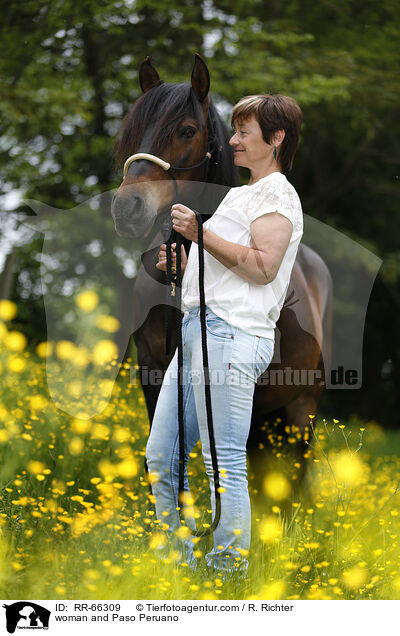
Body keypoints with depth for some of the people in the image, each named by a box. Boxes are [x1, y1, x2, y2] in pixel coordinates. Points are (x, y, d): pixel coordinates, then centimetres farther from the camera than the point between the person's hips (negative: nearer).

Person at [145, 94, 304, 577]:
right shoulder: (239, 194, 28)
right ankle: (182, 565, 16)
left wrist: (201, 234, -15)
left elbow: (262, 267, -16)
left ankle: (229, 570, -8)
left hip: (232, 336, -10)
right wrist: (182, 260, 18)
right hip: (198, 330, 10)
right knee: (161, 458, 9)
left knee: (224, 465, -11)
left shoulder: (277, 195, -2)